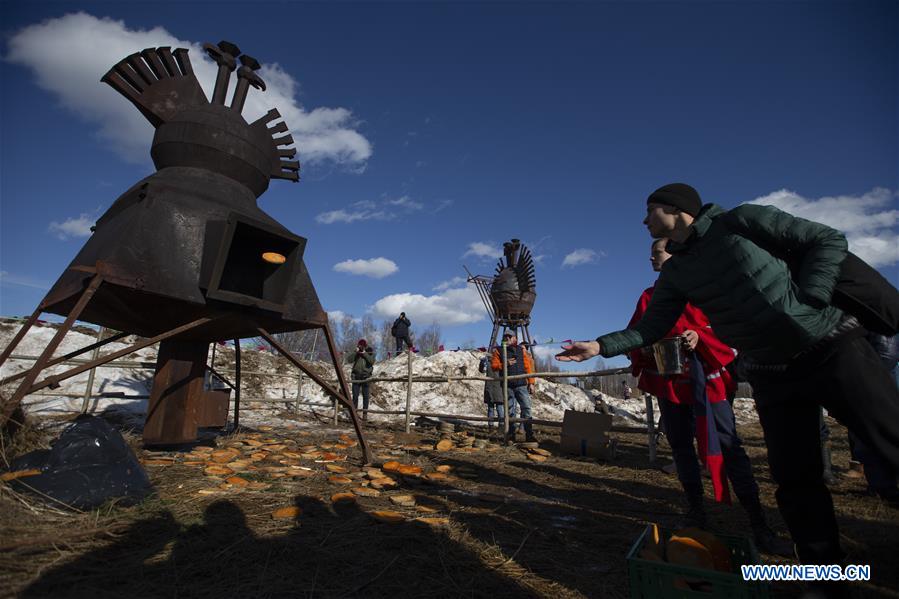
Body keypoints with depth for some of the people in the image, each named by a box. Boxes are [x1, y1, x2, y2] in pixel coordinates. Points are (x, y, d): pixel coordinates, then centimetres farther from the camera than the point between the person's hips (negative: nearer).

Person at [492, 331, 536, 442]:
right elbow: (494, 366, 3)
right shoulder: (499, 351, 9)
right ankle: (511, 433, 14)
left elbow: (528, 367, 8)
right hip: (507, 386, 0)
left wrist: (531, 383, 2)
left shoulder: (521, 350, 11)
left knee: (526, 408, -6)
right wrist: (505, 364, -14)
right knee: (509, 410, 4)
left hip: (521, 385, 0)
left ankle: (529, 434, -1)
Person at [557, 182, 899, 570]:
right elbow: (650, 329, 5)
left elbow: (827, 240, -3)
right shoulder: (674, 275, 6)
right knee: (795, 479, 3)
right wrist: (600, 346, -7)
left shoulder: (740, 221, -7)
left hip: (831, 347, -4)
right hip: (770, 376, 4)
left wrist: (809, 300, -15)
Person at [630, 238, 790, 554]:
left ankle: (759, 525, 1)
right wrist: (642, 347, -10)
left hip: (706, 378, -4)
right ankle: (695, 512, 21)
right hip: (668, 382, 4)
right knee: (680, 445, 9)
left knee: (729, 447, -7)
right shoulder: (648, 297, 14)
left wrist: (699, 336, -22)